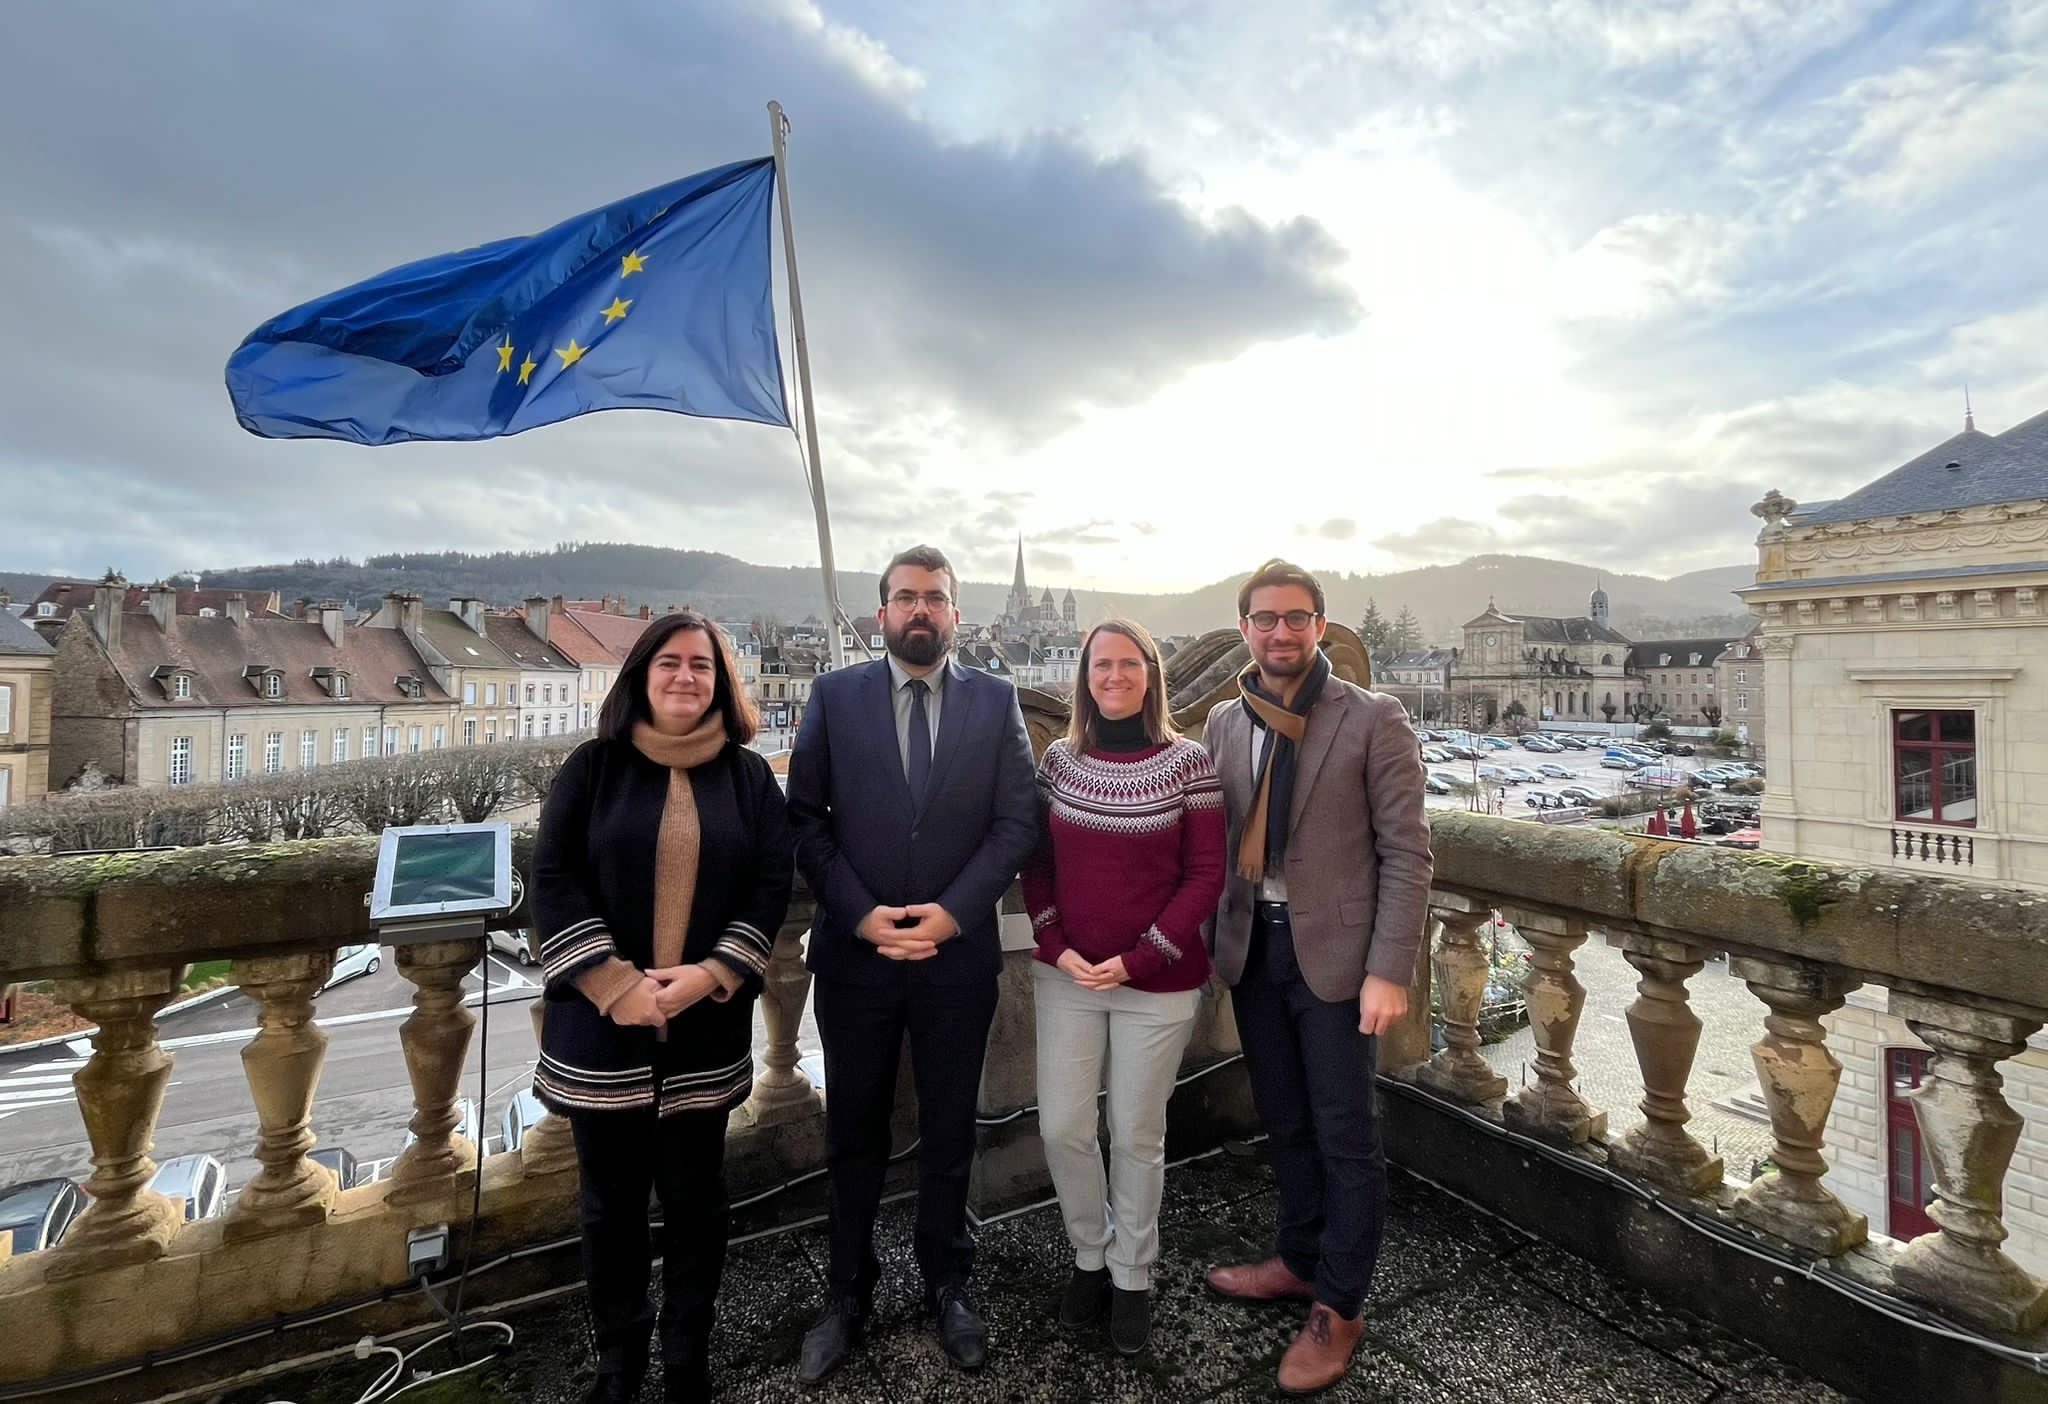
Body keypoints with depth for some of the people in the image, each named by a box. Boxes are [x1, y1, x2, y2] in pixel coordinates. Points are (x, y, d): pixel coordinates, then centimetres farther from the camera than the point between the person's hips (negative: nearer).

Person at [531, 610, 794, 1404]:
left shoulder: (749, 775, 1)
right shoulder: (593, 766, -1)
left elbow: (773, 886, -3)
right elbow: (554, 880, -6)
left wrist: (708, 976, -13)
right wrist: (614, 983, -14)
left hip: (706, 1028, 1)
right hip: (600, 1026, 0)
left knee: (695, 1197, 14)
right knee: (610, 1202, 16)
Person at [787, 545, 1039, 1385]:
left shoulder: (997, 702, 0)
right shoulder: (834, 697, 0)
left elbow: (1018, 821, -4)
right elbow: (804, 817, -3)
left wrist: (952, 913, -13)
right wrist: (861, 913, -13)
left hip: (958, 954, 0)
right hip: (853, 951, 0)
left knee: (948, 1134, 16)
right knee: (854, 1135, 16)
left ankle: (947, 1286, 39)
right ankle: (847, 1296, 37)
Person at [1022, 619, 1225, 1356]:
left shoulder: (1187, 762, -10)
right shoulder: (1059, 758, 0)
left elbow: (1205, 877, -8)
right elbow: (1036, 861, 5)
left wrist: (1137, 960, -14)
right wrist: (1057, 947, -8)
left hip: (1158, 982, -2)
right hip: (1066, 974, 3)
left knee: (1136, 1136, 12)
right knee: (1062, 1128, 8)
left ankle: (1132, 1277, 37)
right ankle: (1091, 1258, 36)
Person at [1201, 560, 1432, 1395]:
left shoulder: (1374, 720, -8)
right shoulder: (1224, 724, 5)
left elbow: (1406, 854, -10)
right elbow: (1217, 840, 9)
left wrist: (1389, 972, -15)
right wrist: (1216, 939, 5)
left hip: (1335, 951, -4)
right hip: (1253, 948, 5)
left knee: (1345, 1135, 8)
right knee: (1284, 1122, 19)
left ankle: (1338, 1308, 27)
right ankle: (1299, 1261, 40)